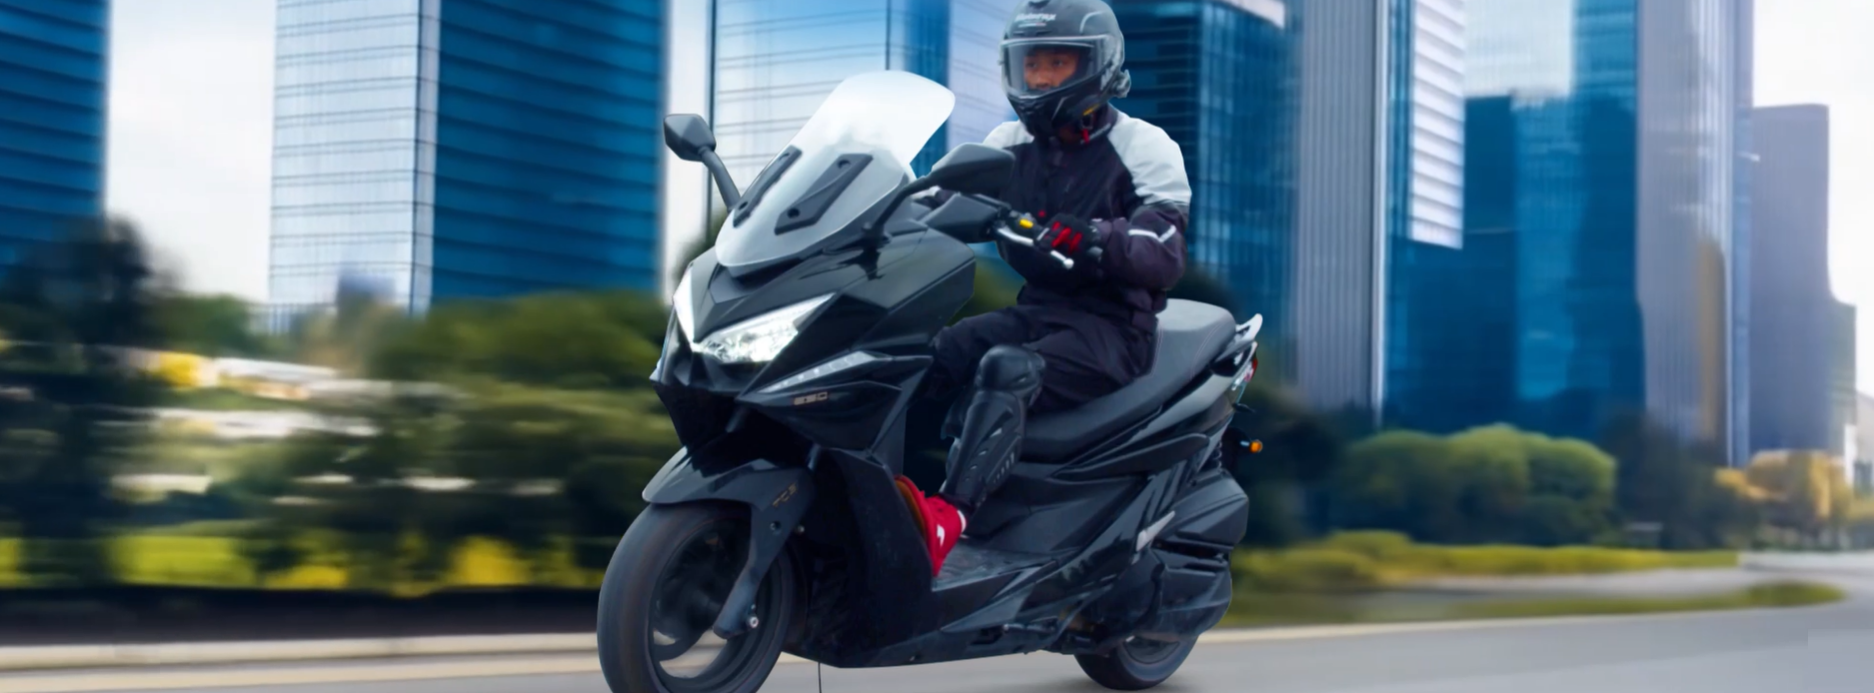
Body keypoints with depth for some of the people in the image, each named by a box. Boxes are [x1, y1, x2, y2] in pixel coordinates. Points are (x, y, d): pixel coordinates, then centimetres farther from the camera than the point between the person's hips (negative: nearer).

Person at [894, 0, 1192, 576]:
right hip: (1034, 311, 6)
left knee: (1008, 371, -37)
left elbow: (1165, 257, -17)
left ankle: (944, 523, -56)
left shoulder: (1143, 147, -3)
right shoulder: (1011, 144, 15)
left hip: (1112, 327, -6)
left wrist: (1096, 240, -37)